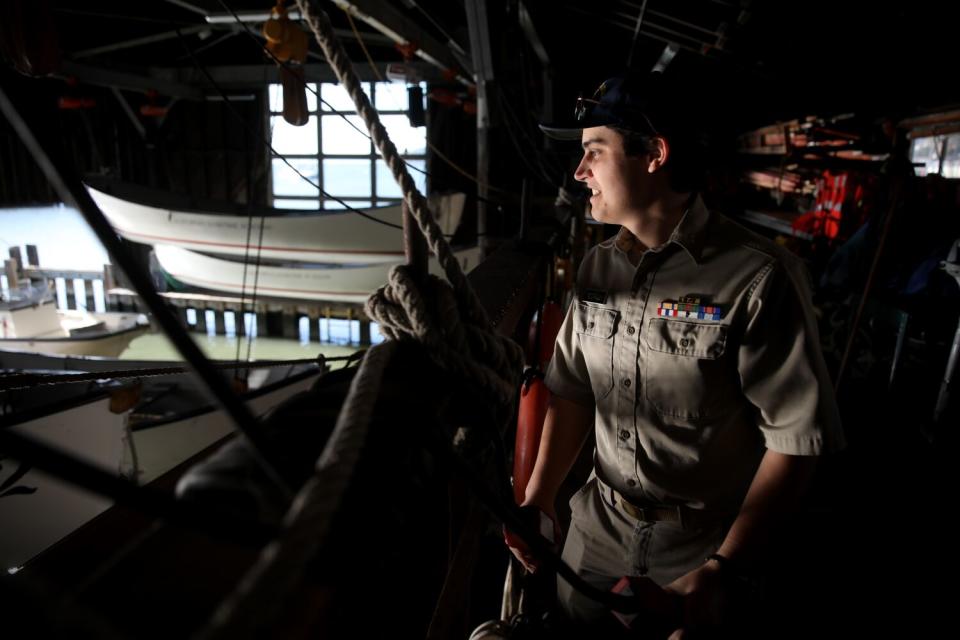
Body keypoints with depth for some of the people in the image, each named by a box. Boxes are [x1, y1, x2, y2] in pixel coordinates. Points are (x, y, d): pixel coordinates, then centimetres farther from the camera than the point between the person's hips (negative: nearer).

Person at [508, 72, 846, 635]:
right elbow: (574, 393, 4)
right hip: (599, 526, 5)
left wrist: (722, 571, -19)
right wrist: (539, 498, -4)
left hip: (707, 544, -4)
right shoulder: (597, 267, -2)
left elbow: (797, 438, -17)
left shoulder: (757, 277, -20)